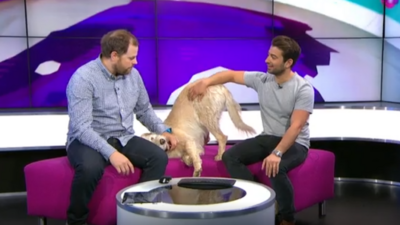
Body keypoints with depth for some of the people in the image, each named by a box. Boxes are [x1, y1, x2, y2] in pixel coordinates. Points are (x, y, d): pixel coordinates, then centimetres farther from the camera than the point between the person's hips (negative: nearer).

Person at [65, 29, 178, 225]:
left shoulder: (133, 75, 3)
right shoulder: (83, 78, -18)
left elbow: (144, 110, 16)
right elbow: (81, 128, -25)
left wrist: (163, 131, 1)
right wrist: (111, 153, -35)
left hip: (123, 139, 5)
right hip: (88, 141, -5)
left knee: (159, 157, -20)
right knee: (91, 168, -37)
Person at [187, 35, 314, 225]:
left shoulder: (303, 89, -17)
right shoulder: (261, 80, -1)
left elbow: (296, 127, -25)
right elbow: (231, 75, 9)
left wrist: (277, 153, -38)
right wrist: (206, 81, -9)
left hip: (295, 143, -6)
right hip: (267, 138, 6)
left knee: (275, 168, -37)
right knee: (230, 156, -16)